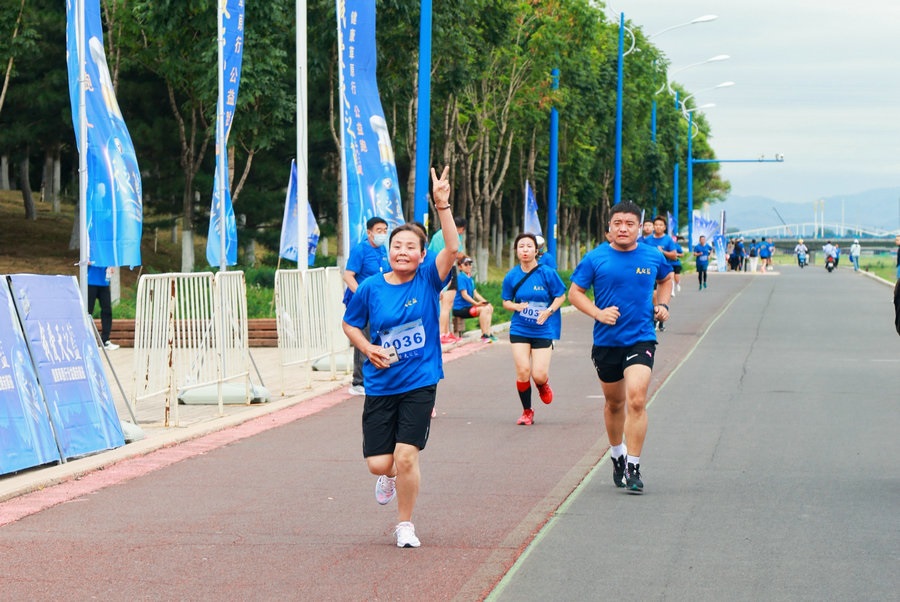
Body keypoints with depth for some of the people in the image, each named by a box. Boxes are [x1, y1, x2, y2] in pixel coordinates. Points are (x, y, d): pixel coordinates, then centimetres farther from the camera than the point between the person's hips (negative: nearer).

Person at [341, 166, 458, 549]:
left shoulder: (429, 280, -5)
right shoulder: (371, 288, -2)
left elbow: (452, 248, -21)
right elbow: (349, 325, 11)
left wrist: (442, 205, -30)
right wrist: (368, 348, -7)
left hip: (419, 384, -2)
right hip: (380, 384, 2)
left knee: (406, 457, -11)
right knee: (378, 463, -1)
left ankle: (405, 525, 10)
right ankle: (390, 477, 39)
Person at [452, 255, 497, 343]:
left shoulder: (470, 278, 16)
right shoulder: (461, 278, -12)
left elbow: (475, 293, 16)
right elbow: (464, 295, -19)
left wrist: (485, 302, 2)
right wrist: (476, 303, -27)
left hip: (468, 306, 10)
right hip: (460, 309, -10)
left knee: (490, 308, 3)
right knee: (483, 309, -25)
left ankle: (488, 333, -2)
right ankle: (484, 335, -25)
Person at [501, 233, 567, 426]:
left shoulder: (547, 273, -9)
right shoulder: (512, 276, -2)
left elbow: (561, 296, 0)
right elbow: (506, 302, 8)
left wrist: (548, 311, -17)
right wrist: (517, 306, -14)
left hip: (543, 330, -2)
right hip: (519, 330, 2)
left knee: (539, 375, -11)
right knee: (523, 371, -9)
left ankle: (543, 385, 30)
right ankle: (527, 412, 13)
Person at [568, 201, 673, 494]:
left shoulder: (653, 258, 2)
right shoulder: (595, 259, -3)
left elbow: (666, 279, 24)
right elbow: (575, 293, 2)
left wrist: (663, 305, 7)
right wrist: (598, 313, -13)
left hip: (641, 339, -1)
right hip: (606, 341, 1)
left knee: (636, 400, -18)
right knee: (614, 403, 15)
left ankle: (633, 468, -13)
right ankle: (617, 455, 39)